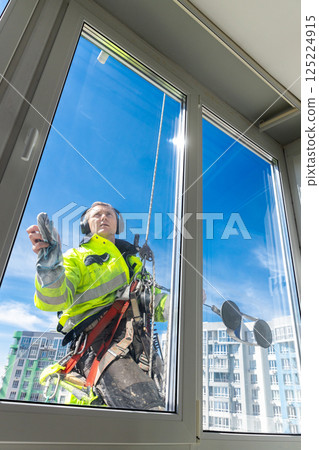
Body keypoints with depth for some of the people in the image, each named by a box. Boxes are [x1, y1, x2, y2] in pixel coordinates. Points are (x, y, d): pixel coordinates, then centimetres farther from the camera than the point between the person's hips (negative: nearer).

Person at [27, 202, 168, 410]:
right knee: (148, 407, -28)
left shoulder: (133, 261, 31)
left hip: (139, 341, 5)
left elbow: (153, 300, 23)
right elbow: (55, 300, 0)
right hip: (98, 338, -4)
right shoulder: (76, 256, 19)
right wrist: (50, 264, -20)